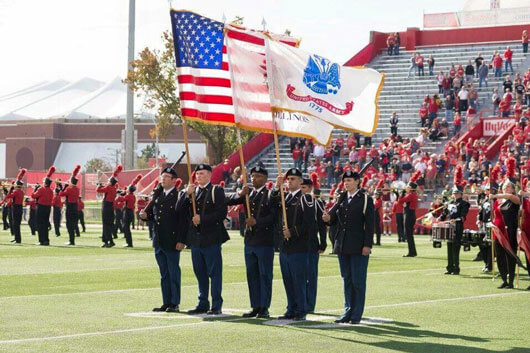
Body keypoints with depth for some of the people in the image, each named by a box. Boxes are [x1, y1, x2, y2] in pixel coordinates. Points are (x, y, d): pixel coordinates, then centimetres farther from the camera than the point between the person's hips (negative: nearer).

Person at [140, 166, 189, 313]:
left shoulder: (179, 197, -8)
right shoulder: (157, 195, 12)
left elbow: (184, 220, -11)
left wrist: (181, 241, -16)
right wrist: (146, 215, -3)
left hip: (172, 243, -6)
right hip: (159, 241, 7)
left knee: (173, 273, 0)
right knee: (164, 274, 11)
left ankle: (174, 304, 6)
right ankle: (166, 302, 17)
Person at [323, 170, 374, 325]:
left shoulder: (365, 199, -3)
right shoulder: (341, 199, 13)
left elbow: (369, 224, -7)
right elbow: (334, 217, 13)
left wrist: (367, 245, -14)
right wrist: (328, 218, -12)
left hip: (358, 247, -6)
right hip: (343, 246, 6)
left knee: (358, 281, -2)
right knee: (346, 280, 10)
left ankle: (357, 314, 3)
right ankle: (348, 311, 15)